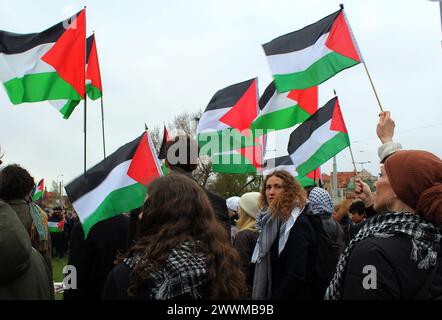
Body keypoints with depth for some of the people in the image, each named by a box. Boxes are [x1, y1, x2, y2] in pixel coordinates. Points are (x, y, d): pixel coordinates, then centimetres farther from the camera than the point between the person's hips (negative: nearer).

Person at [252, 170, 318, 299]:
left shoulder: (298, 223, -18)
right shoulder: (271, 219, 8)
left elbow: (296, 276, -23)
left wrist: (275, 296, -17)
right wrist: (259, 295, 8)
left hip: (292, 295, -8)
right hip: (268, 293, 8)